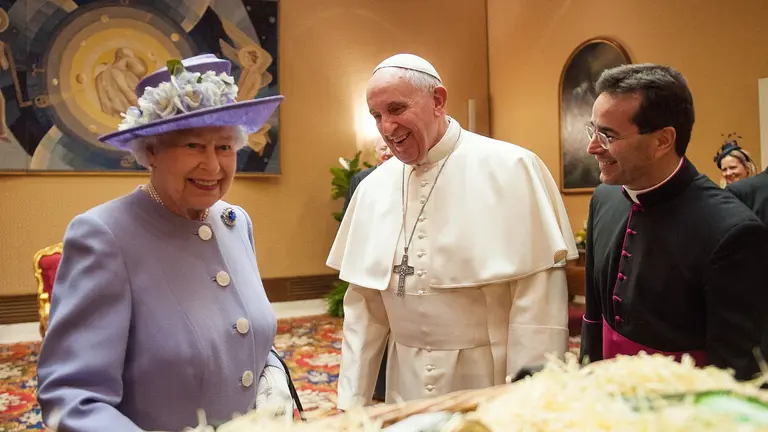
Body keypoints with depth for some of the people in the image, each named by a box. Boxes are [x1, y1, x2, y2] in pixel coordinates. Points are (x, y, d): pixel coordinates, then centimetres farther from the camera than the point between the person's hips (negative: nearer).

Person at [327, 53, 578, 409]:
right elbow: (364, 304, 4)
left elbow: (539, 301, -14)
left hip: (493, 386, -3)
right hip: (407, 387, 4)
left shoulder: (512, 170, -12)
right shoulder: (372, 187, 1)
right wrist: (353, 400, 5)